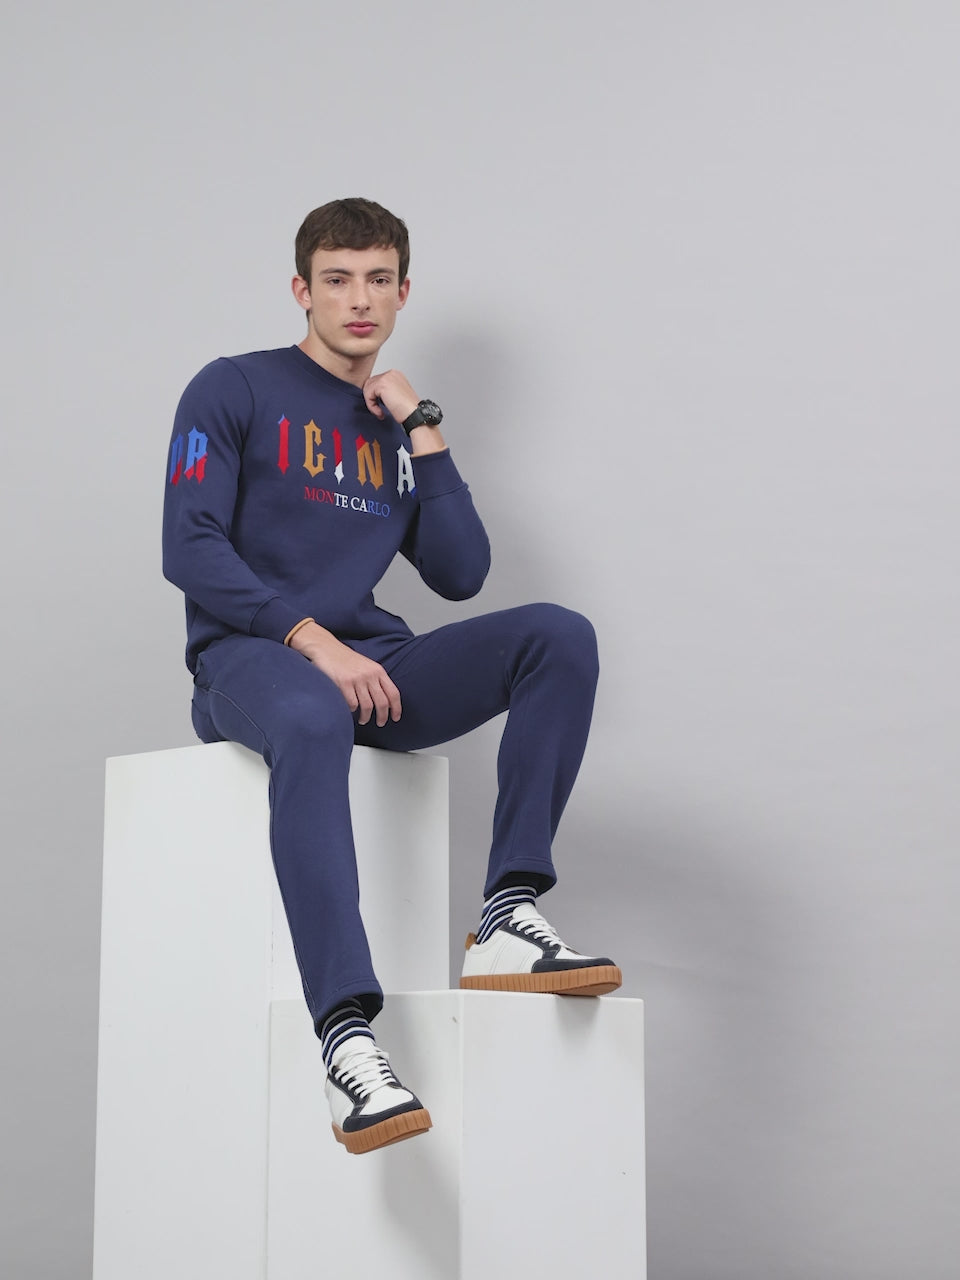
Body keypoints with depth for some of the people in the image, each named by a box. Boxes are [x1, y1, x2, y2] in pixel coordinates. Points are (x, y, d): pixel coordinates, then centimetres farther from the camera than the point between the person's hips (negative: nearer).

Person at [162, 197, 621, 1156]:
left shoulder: (400, 428, 22)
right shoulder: (234, 392, 8)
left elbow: (460, 575, 11)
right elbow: (190, 549, -6)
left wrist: (422, 432, 6)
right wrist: (311, 638, -18)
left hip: (370, 663, 5)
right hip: (247, 657, -5)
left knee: (559, 635, -18)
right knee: (312, 723, -41)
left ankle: (506, 922, -27)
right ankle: (347, 1037, -52)